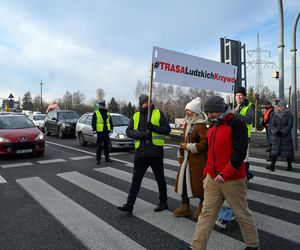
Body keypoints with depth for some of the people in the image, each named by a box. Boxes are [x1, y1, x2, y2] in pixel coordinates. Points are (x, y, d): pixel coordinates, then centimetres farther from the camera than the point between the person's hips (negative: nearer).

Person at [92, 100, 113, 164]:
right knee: (99, 146, 0)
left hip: (106, 132, 4)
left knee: (106, 145, 10)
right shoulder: (95, 113, -2)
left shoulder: (108, 113, 12)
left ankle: (107, 158, 19)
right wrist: (94, 132, -11)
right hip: (99, 132, -4)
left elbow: (110, 122, 16)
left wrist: (111, 130, 9)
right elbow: (93, 123, -4)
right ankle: (98, 159, 8)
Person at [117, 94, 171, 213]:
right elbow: (129, 131, 2)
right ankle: (129, 204, 15)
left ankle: (163, 202, 30)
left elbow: (167, 129, -4)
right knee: (136, 179, 7)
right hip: (140, 153, 3)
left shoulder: (158, 113, 0)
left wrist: (153, 127, -19)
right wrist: (141, 134, -16)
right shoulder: (136, 116, 9)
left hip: (155, 152, -3)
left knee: (160, 179, 12)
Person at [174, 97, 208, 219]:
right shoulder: (187, 123, 11)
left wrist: (189, 147, -18)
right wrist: (180, 155, 15)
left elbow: (205, 143, -23)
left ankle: (202, 206, 25)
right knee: (183, 180, 10)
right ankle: (185, 207, 23)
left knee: (198, 183, 4)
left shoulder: (201, 126, -16)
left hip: (197, 160, -8)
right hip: (186, 158, 8)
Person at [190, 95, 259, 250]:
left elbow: (240, 152, -19)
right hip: (212, 179, 6)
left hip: (232, 180, -6)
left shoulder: (236, 124, -12)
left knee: (242, 214, 12)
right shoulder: (212, 128, 11)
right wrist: (207, 173, 15)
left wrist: (225, 174, -20)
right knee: (206, 214, 8)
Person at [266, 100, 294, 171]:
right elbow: (271, 125, 0)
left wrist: (282, 132, -20)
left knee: (287, 150, 3)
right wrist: (276, 131, -17)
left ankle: (289, 165, 17)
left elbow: (289, 126, -10)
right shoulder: (274, 114, 7)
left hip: (286, 136, -2)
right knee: (274, 151, -1)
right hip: (276, 136, 2)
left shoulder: (289, 114, -1)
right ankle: (272, 165, -2)